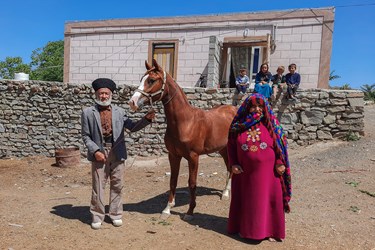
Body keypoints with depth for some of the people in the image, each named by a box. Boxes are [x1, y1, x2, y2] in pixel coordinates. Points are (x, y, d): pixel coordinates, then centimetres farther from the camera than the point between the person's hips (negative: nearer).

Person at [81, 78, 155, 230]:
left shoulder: (119, 112, 7)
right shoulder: (88, 112, 2)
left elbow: (132, 127, 6)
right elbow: (86, 136, 1)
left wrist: (146, 119, -9)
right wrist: (95, 151, -12)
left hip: (117, 153, 2)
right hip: (99, 153, -2)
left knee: (117, 186, 10)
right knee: (98, 186, 6)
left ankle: (116, 214, 25)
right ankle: (97, 216, 22)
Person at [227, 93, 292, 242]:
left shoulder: (270, 124, -4)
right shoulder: (239, 125, -2)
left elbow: (280, 143, 0)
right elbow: (231, 145, 4)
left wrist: (280, 163, -7)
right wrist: (233, 164, -3)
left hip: (267, 171, -1)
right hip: (245, 171, 1)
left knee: (267, 199, 8)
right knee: (245, 199, 14)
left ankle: (270, 230, 23)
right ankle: (244, 226, 32)